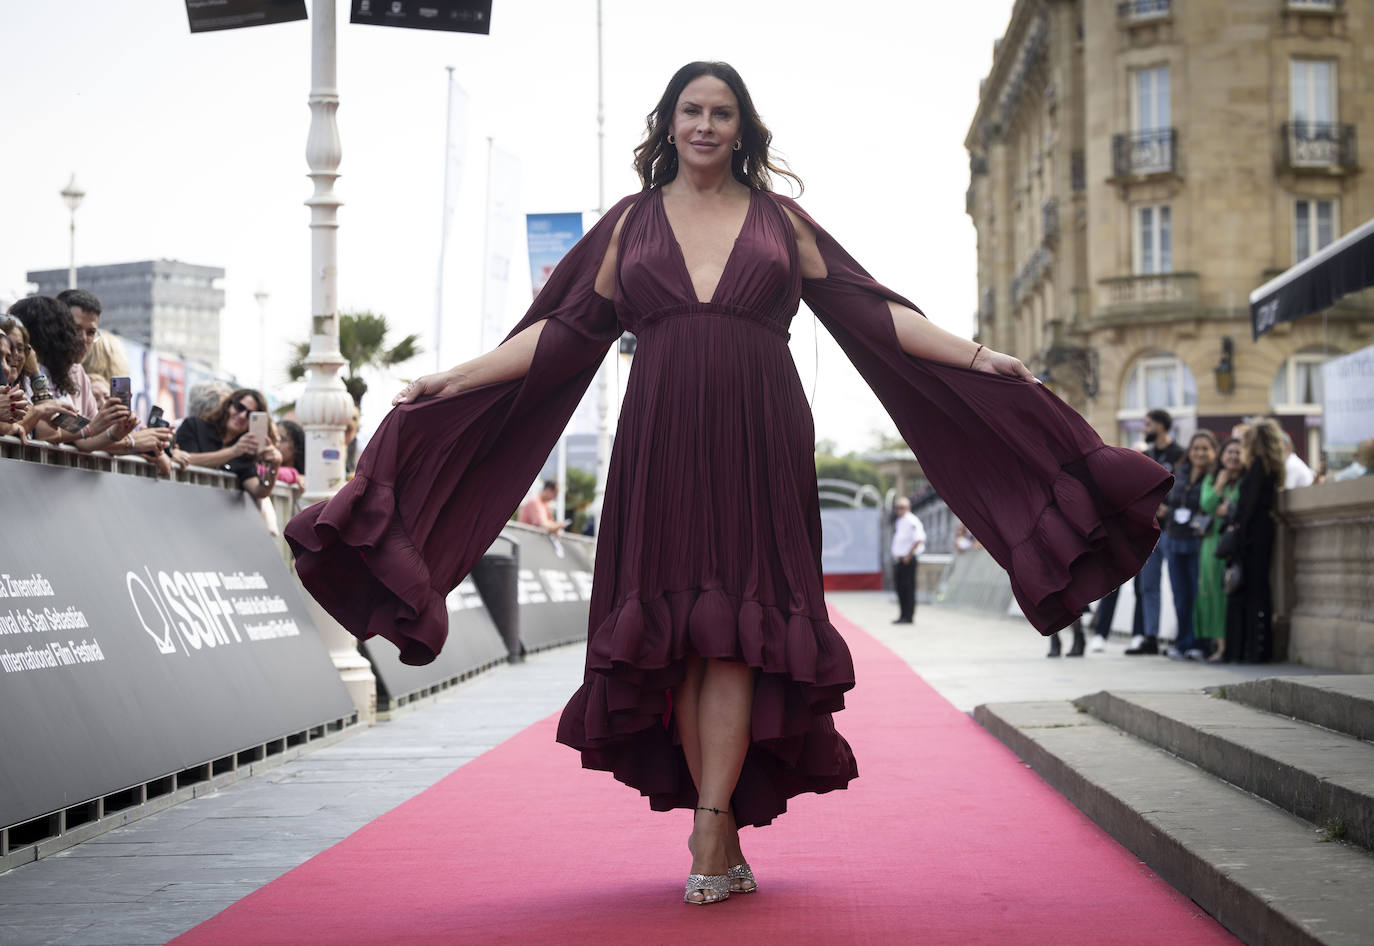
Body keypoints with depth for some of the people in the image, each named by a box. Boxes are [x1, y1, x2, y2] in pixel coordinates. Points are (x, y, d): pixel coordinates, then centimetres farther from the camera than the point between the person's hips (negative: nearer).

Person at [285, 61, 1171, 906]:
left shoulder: (780, 217, 11)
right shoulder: (631, 222, 13)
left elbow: (868, 310, 8)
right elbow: (565, 329, 11)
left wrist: (975, 357, 1)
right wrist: (455, 379, 4)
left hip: (758, 444, -1)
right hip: (662, 444, 1)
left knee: (734, 633, -8)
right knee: (675, 635, -2)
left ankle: (711, 830, -9)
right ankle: (723, 837, 7)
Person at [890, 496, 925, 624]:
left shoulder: (912, 521, -13)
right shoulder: (898, 521, 16)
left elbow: (919, 539, -20)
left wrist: (908, 556, -18)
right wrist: (895, 555, 15)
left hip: (908, 560, -9)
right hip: (898, 559, 9)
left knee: (908, 587, -6)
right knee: (900, 587, 11)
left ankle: (908, 616, -3)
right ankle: (903, 615, 18)